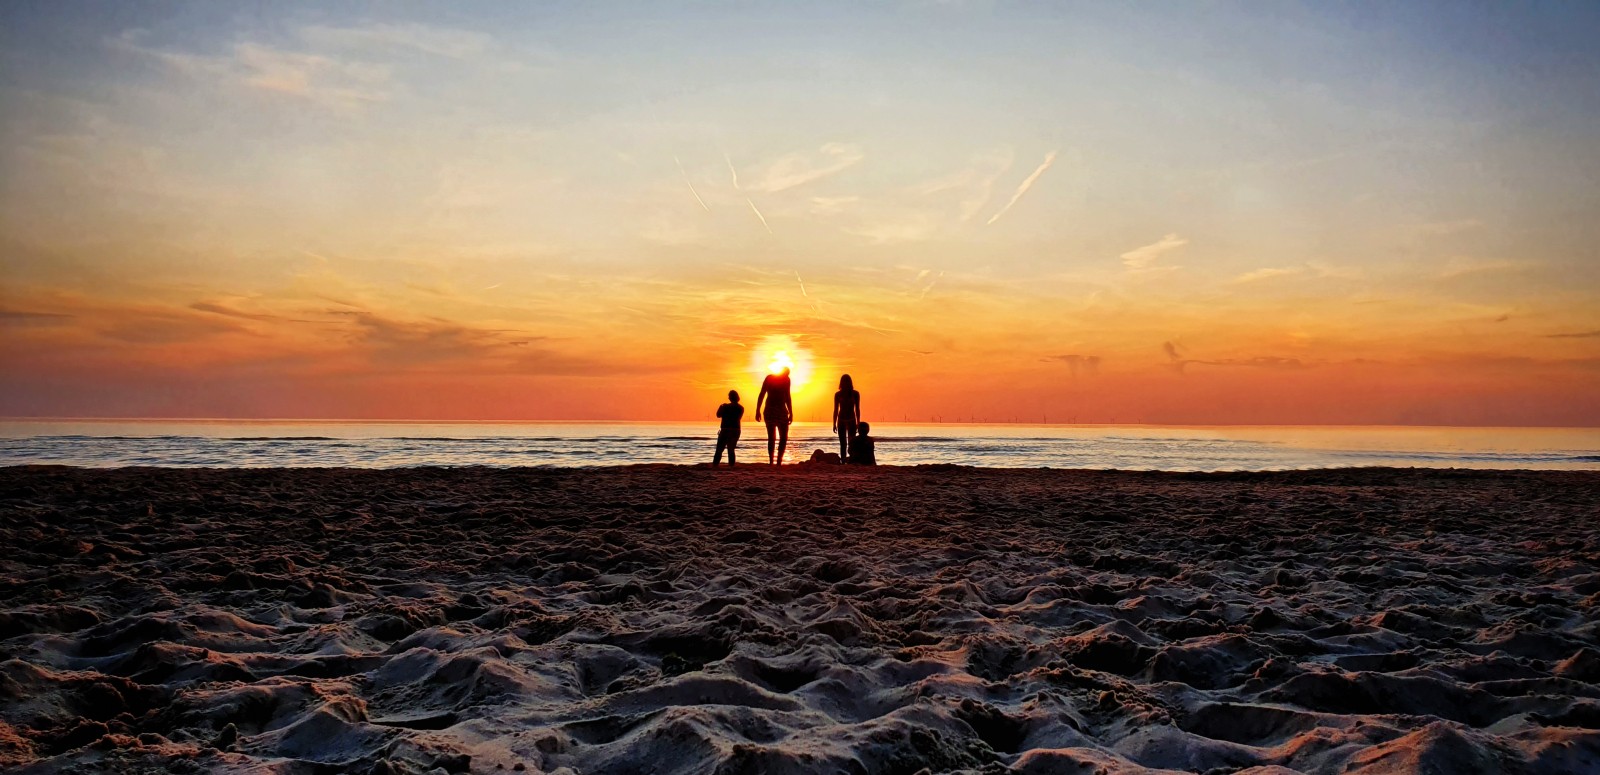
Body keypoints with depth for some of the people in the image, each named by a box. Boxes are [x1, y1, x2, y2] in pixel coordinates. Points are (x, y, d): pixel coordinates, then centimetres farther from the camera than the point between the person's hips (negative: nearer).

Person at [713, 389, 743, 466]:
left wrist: (721, 407, 12)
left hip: (725, 430, -4)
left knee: (719, 449, 0)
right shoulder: (741, 408, 4)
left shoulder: (726, 407, -12)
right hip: (736, 431, 4)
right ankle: (731, 465, 2)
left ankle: (715, 465, -7)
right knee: (731, 450, 11)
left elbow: (718, 415, -4)